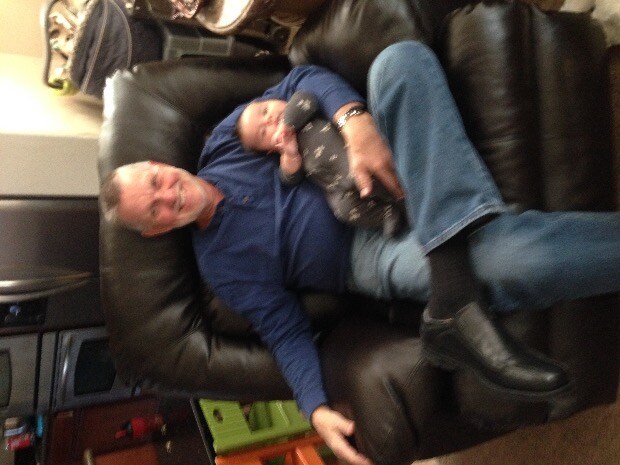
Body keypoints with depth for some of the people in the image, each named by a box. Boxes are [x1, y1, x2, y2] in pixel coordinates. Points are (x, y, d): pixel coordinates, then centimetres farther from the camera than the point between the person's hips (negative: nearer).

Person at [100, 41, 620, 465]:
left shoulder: (222, 143, 9)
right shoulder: (221, 264, 1)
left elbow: (303, 81, 3)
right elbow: (285, 332, -1)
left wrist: (355, 122, -18)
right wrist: (317, 409, -18)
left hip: (395, 182, 6)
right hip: (375, 252, -5)